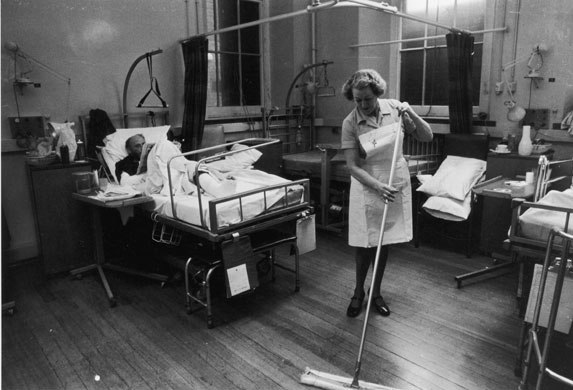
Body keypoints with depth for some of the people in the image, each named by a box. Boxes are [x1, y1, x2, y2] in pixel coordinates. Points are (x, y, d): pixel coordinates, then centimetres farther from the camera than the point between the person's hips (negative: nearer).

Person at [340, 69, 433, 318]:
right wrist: (378, 186, -27)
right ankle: (358, 293, 27)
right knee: (365, 244, 4)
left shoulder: (394, 108, -7)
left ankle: (376, 293, 30)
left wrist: (411, 114, -18)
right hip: (367, 186, -2)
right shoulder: (350, 123, -14)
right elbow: (353, 166, -15)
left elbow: (427, 137, -2)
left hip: (396, 183, 2)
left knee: (384, 242, 11)